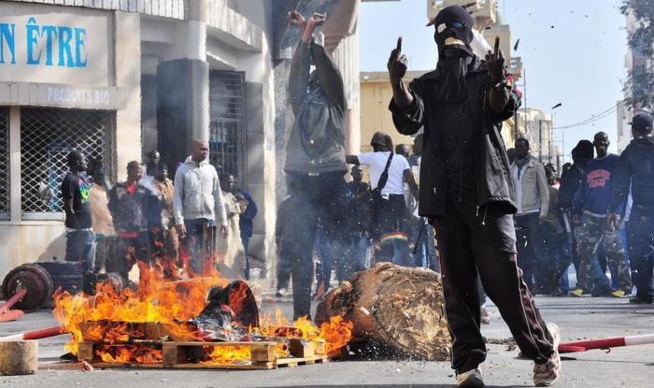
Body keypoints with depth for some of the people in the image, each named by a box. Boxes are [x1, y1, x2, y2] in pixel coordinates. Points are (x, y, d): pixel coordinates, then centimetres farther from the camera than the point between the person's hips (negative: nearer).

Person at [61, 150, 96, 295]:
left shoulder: (82, 177, 13)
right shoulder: (70, 180, -14)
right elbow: (69, 208, -18)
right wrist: (78, 229, -20)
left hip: (87, 229, 9)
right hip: (77, 230, -9)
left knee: (89, 265, 13)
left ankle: (88, 288, 20)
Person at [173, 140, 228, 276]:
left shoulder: (210, 170, 12)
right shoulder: (183, 170, 2)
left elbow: (218, 196, 13)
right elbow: (177, 197, -2)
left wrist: (223, 221, 8)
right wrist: (179, 221, -12)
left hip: (209, 219, 3)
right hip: (190, 219, -3)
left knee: (209, 258, 4)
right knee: (192, 258, -5)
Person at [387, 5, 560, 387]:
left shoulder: (487, 76, 10)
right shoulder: (427, 85, 17)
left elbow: (503, 108, -11)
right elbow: (409, 120, -3)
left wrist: (497, 82, -34)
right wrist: (397, 83, -23)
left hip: (487, 190, -3)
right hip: (445, 195, 3)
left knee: (502, 276, -9)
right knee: (458, 283, 1)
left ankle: (543, 347, 4)